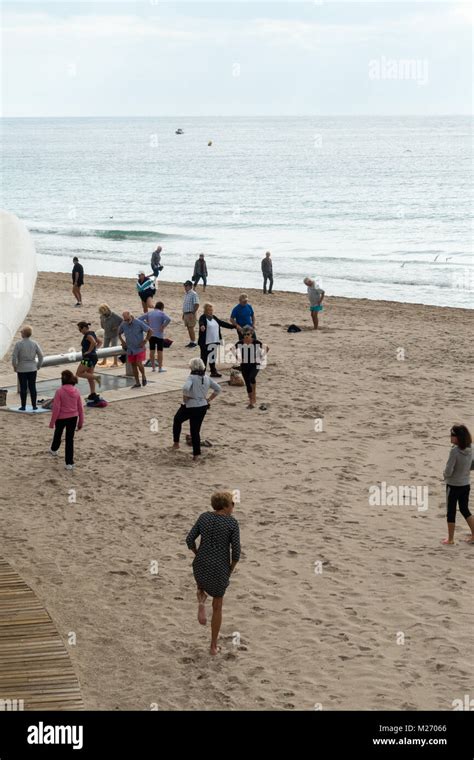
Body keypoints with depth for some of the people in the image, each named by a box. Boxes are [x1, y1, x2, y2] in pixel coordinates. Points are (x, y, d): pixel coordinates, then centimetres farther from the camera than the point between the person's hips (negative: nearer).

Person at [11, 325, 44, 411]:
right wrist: (39, 365, 11)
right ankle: (34, 406, 10)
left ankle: (23, 406, 8)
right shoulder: (34, 343, -3)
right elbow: (41, 355, -1)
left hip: (21, 369, -2)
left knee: (23, 388, 4)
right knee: (32, 387, 8)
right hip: (32, 369, 2)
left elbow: (14, 356, -14)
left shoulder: (18, 344, -13)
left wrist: (14, 366, 1)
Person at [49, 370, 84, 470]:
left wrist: (52, 422, -9)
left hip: (61, 418, -2)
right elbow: (80, 408, 1)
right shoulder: (76, 391, -5)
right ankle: (69, 463, 5)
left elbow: (56, 408, -18)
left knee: (58, 434, 26)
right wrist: (81, 422, 11)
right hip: (73, 418, 2)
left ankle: (54, 450, 54)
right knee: (70, 439, 7)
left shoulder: (59, 391, -19)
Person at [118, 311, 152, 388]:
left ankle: (143, 376, 13)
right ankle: (137, 383, 15)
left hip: (139, 348, -5)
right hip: (130, 349, 5)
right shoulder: (123, 325, -4)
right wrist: (122, 342, 3)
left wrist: (144, 341, -12)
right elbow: (119, 333, 16)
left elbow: (149, 331, -10)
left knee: (139, 364, -16)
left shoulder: (139, 323, -16)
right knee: (133, 365, 7)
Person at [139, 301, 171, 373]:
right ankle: (160, 367, 4)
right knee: (159, 351, 2)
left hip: (151, 334, 4)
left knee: (152, 351, 9)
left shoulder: (149, 313, 6)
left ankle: (153, 367, 14)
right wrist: (163, 326, -14)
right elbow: (168, 319, -26)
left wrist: (147, 324, 4)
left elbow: (140, 319, 6)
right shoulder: (161, 313, -8)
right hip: (159, 335, -4)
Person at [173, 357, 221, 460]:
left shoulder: (192, 377, -15)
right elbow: (218, 389, 13)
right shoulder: (207, 378, 5)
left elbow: (185, 388, -32)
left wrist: (185, 399, -16)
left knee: (177, 420, 24)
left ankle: (176, 442, 27)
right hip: (203, 406, 5)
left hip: (190, 406, -5)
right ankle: (196, 454, 10)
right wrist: (209, 400, 14)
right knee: (196, 430, 13)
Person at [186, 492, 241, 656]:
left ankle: (201, 603, 5)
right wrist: (230, 570, 5)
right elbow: (236, 551, -12)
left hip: (201, 565, 2)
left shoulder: (203, 517, -1)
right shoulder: (233, 523, -10)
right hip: (220, 569, -2)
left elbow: (190, 540, -2)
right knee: (217, 606, 21)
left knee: (202, 585, 39)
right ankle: (213, 646, 23)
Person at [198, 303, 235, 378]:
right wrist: (202, 326, -55)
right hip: (205, 342, -7)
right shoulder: (203, 317, -9)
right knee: (204, 357, -2)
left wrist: (233, 326, 22)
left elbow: (222, 323, 22)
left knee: (213, 357, 15)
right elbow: (201, 323, -31)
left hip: (214, 342, 7)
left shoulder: (214, 318, 14)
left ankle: (213, 372, 24)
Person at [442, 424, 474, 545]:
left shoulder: (455, 451, -24)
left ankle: (450, 538, 17)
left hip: (453, 485, -6)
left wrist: (445, 475, -2)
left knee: (451, 512, 8)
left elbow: (448, 471, -22)